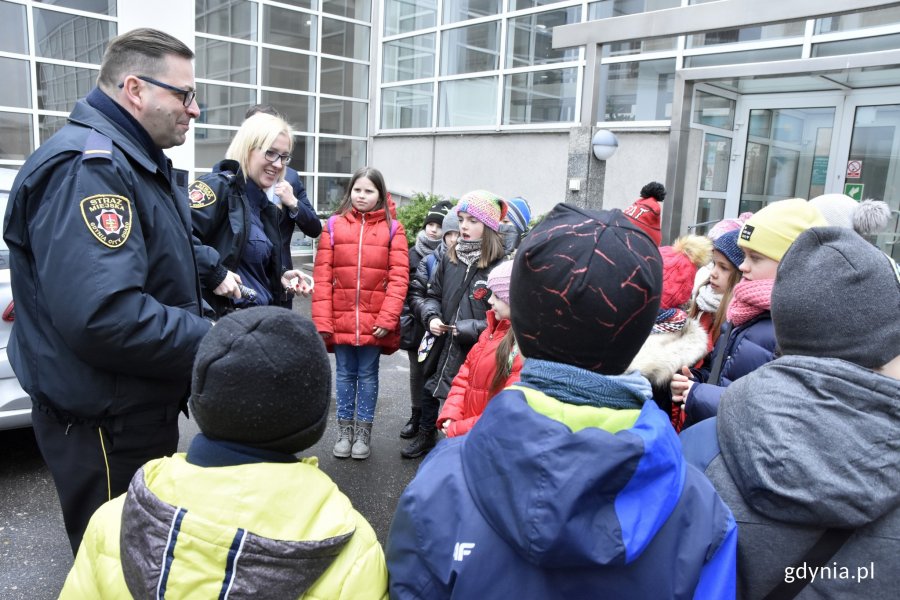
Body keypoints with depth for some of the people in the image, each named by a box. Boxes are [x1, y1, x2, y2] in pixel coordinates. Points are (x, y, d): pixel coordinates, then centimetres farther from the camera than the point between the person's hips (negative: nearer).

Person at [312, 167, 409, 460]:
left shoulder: (392, 228, -1)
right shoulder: (335, 225, 2)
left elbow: (399, 277, -5)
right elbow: (322, 276, -1)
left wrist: (387, 318, -14)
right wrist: (322, 320, -7)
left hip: (374, 322, -1)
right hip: (340, 319, 1)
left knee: (367, 375, 11)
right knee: (345, 374, 13)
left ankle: (363, 432, 25)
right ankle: (344, 430, 28)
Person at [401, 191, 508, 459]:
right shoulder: (449, 258, 2)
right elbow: (433, 295, 13)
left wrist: (469, 329, -18)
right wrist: (431, 316, -6)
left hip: (475, 355, -6)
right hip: (442, 347, 6)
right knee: (430, 391, 23)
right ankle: (426, 436, 49)